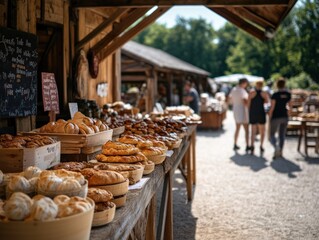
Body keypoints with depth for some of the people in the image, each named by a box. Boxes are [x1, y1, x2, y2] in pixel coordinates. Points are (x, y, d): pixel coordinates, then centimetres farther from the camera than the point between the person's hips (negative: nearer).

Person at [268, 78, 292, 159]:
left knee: (272, 134, 4)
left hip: (276, 117, -5)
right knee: (282, 135, 14)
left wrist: (269, 118, -5)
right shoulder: (288, 94, 1)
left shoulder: (275, 95, -14)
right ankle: (280, 152, 15)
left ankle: (276, 147, -23)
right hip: (284, 116, 5)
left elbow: (272, 108, -14)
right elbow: (290, 106, 10)